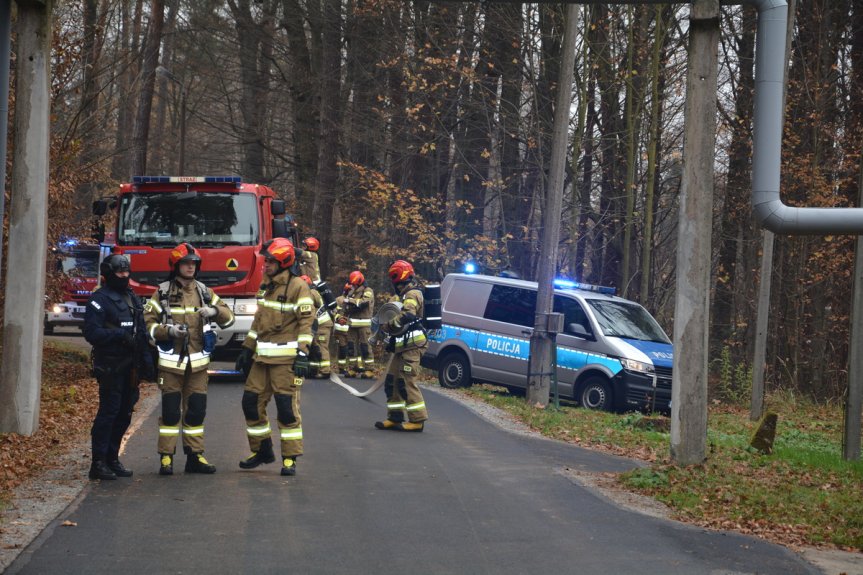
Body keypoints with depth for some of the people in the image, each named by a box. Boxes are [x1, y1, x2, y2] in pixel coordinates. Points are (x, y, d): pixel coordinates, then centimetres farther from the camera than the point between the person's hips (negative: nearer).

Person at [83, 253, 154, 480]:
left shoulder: (132, 299, 18)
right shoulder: (100, 299, -6)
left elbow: (142, 333, 21)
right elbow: (91, 332, -14)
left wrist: (147, 361, 13)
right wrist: (119, 335, -22)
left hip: (130, 366, 8)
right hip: (110, 366, -8)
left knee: (124, 414, 10)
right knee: (108, 412, -10)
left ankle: (112, 459, 19)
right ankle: (98, 463, -8)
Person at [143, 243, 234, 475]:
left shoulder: (204, 292, 10)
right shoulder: (162, 292, 1)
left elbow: (229, 317, 11)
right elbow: (147, 322, -2)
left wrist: (214, 310, -11)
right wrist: (168, 330, -19)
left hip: (198, 362, 3)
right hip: (171, 361, -3)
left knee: (196, 410, 6)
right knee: (170, 410, -3)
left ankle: (195, 456, 14)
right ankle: (166, 457, 2)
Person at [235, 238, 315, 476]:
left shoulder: (298, 287, -8)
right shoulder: (266, 287, 16)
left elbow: (306, 322, -12)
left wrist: (302, 355, -18)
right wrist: (247, 349, 21)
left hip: (286, 357, -8)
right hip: (262, 357, 8)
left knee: (287, 406, -7)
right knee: (252, 402, 7)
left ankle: (290, 458, 0)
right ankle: (262, 450, 21)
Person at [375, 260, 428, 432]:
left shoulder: (412, 295, -12)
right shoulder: (403, 295, 22)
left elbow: (406, 315, -27)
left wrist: (388, 325, -17)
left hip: (411, 345, -10)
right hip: (403, 345, 10)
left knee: (406, 381, -12)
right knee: (392, 380, 11)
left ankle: (417, 420, -10)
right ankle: (395, 417, 16)